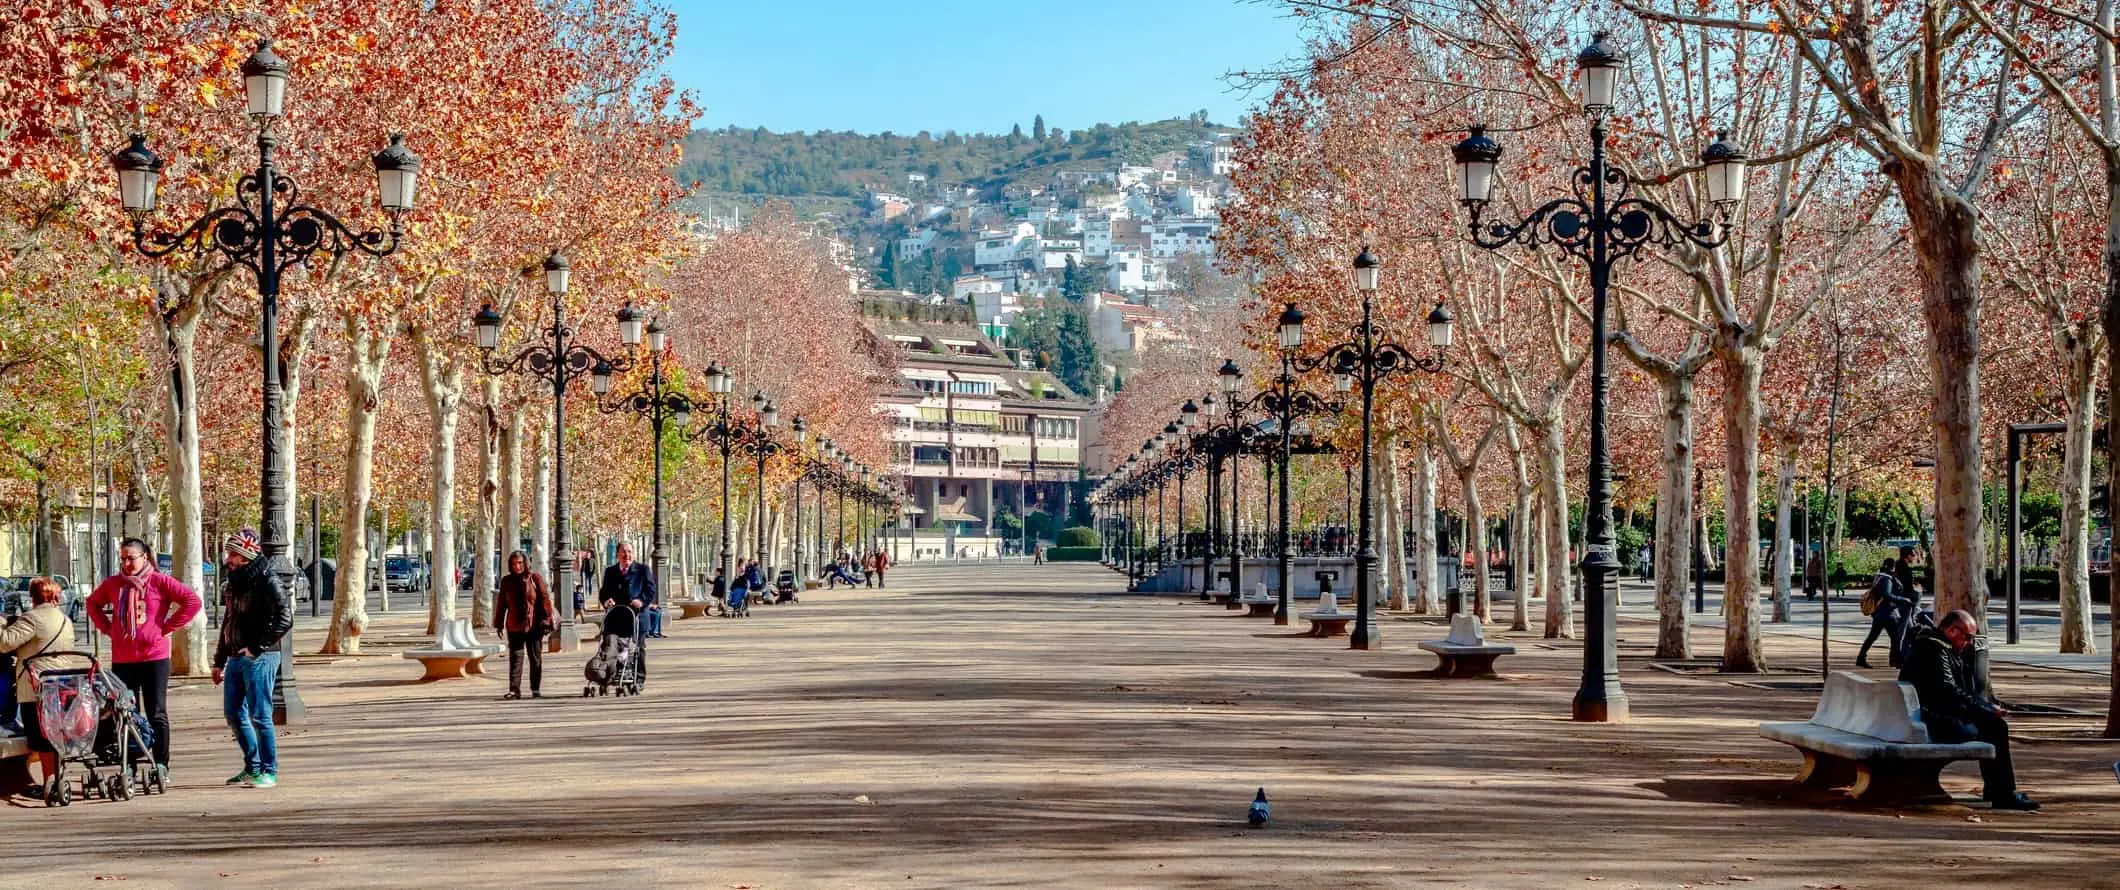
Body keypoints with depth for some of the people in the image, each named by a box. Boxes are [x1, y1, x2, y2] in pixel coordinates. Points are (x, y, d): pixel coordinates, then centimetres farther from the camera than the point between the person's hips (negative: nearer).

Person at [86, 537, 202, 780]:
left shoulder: (159, 582, -5)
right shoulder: (113, 584, 8)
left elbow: (192, 601, -10)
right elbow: (93, 603, 26)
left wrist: (166, 627, -9)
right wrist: (107, 628, 11)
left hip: (154, 658, -4)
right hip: (121, 660, 4)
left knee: (157, 714, 1)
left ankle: (161, 766, 5)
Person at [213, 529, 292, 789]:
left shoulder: (266, 582, -11)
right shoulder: (232, 583, 14)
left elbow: (284, 620, -19)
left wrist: (257, 648, -18)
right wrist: (219, 661, 21)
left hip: (259, 658, -8)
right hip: (236, 659, 9)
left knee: (259, 716, -6)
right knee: (234, 713, 11)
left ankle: (269, 771, 2)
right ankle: (253, 767, 23)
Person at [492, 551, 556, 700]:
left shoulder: (535, 578, -1)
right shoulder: (506, 581, 6)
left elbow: (545, 599, -2)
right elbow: (501, 603, 11)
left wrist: (547, 620, -8)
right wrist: (499, 624, 10)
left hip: (534, 626, -1)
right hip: (514, 626, 1)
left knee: (536, 658, 6)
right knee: (515, 658, -4)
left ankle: (536, 689, 15)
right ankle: (514, 690, -6)